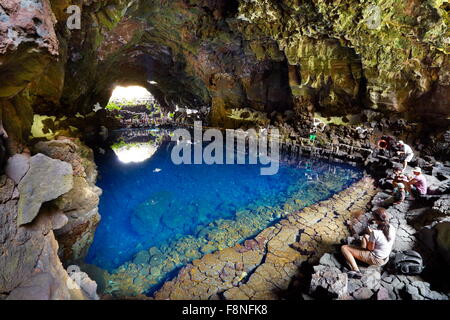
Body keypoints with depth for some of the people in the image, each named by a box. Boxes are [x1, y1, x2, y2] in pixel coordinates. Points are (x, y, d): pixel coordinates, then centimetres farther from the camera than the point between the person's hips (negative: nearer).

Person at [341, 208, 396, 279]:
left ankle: (356, 270, -14)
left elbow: (370, 248, -16)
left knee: (344, 248, -9)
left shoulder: (375, 233, -31)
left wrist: (370, 233, -6)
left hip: (375, 259, -8)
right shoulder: (392, 228, -9)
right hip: (385, 259, 8)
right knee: (365, 236, 31)